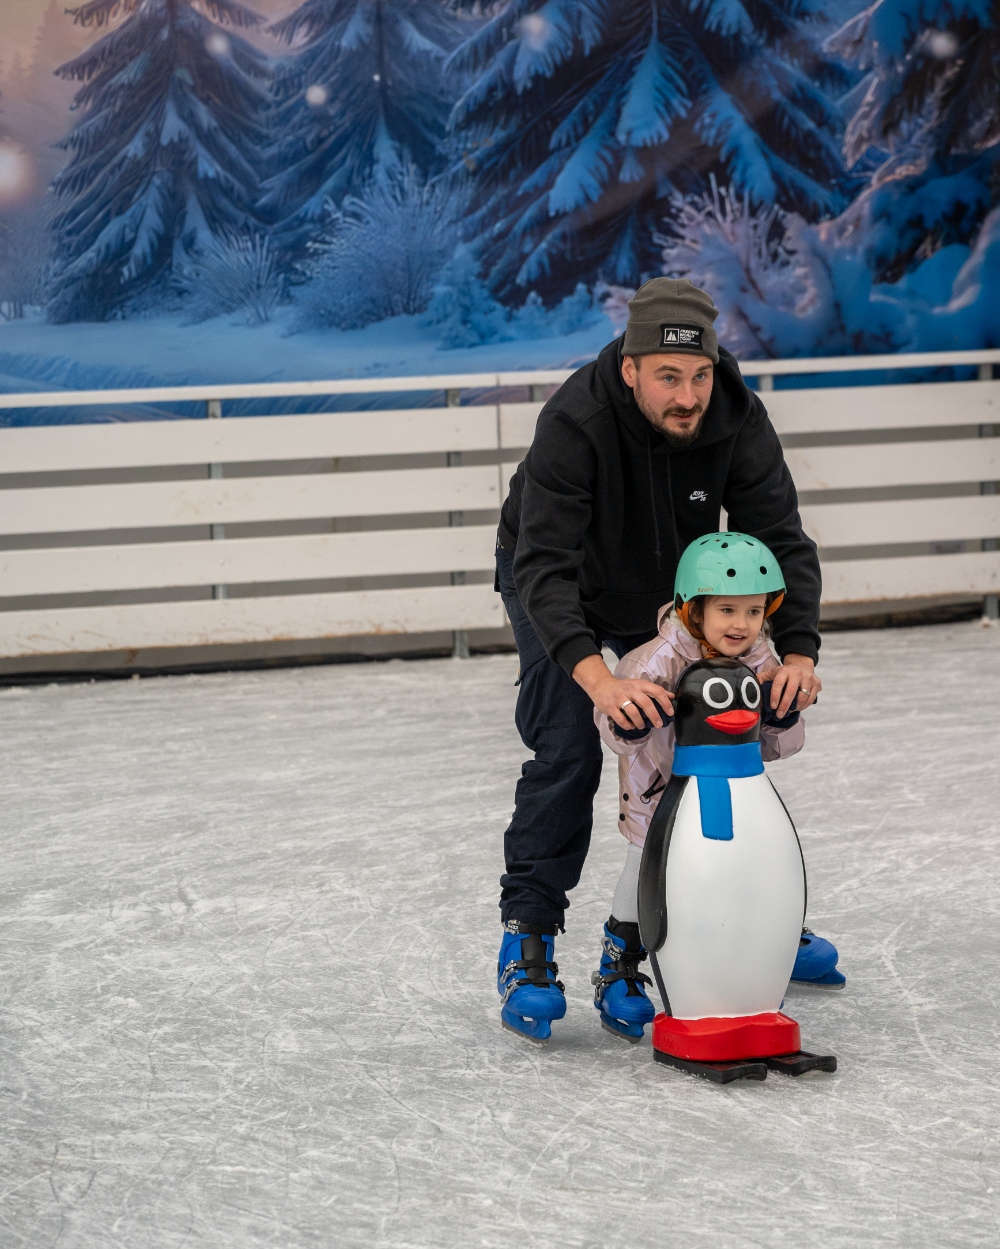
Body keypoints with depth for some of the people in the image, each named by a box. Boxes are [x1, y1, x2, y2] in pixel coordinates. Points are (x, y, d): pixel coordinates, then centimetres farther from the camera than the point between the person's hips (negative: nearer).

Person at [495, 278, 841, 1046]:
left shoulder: (738, 419, -28)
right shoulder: (576, 422, -40)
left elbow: (780, 538, -26)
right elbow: (544, 565, -46)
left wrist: (798, 651, -42)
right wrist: (599, 679, -59)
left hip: (671, 589, 4)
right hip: (558, 586, -4)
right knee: (566, 753, -18)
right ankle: (529, 936, -9)